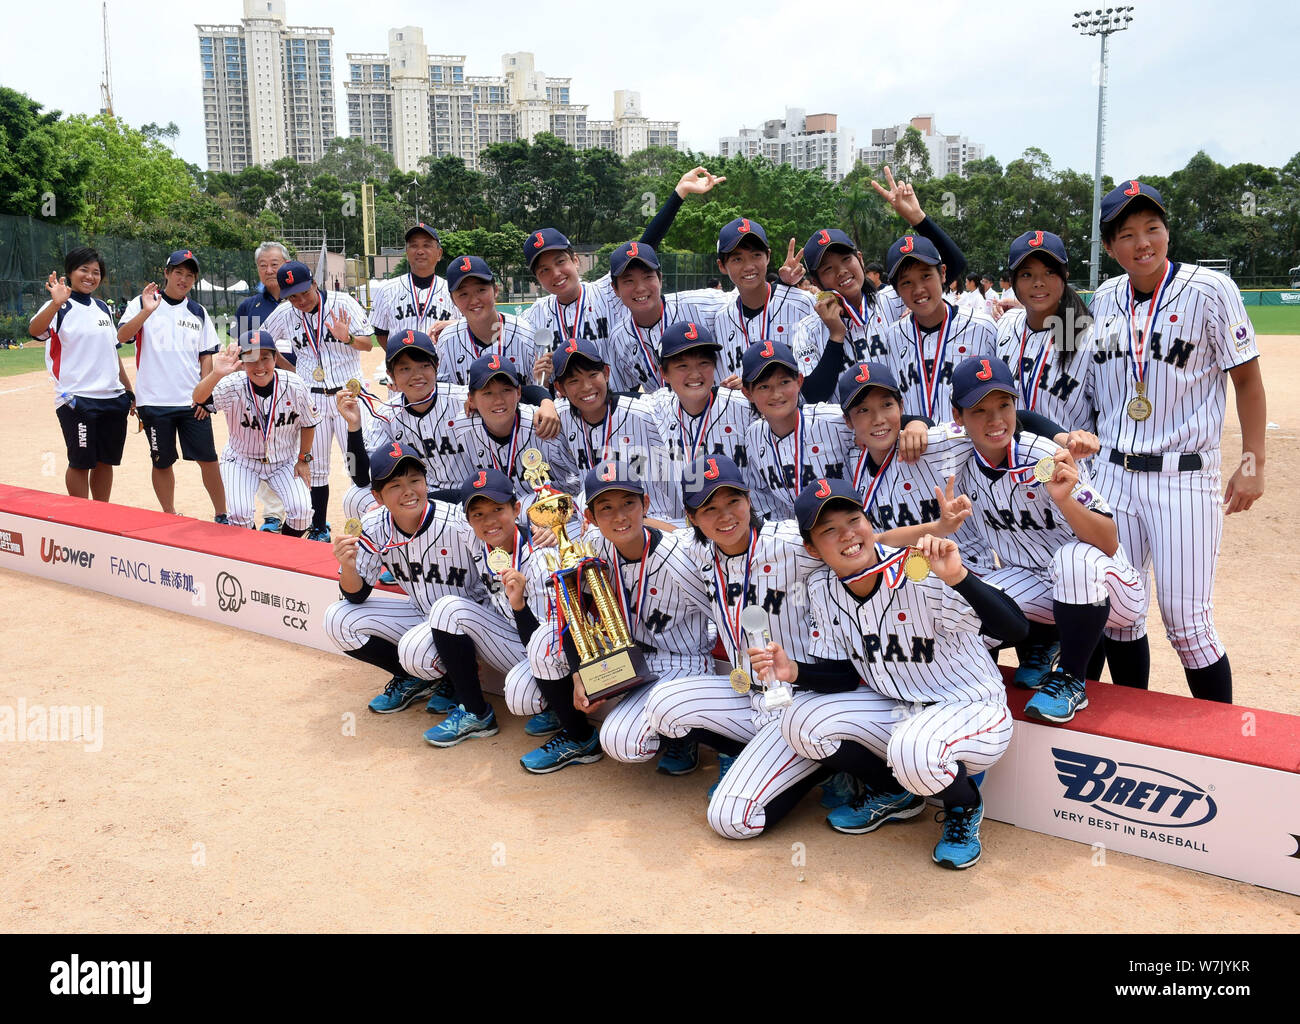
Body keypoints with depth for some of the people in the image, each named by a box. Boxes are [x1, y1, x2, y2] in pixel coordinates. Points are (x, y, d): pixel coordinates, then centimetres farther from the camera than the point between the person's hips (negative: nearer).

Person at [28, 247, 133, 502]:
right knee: (81, 463, -1)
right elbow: (35, 330, -27)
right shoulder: (59, 307, -5)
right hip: (76, 400, -6)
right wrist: (56, 304, -44)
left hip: (113, 398, 6)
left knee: (106, 461, 11)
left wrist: (129, 392, 18)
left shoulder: (102, 307, 15)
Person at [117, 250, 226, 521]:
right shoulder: (143, 303, 2)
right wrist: (147, 311, -27)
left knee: (208, 458, -1)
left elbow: (206, 355, 11)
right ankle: (170, 517, 20)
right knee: (162, 462, 7)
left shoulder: (199, 313, 11)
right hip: (154, 401, -2)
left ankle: (221, 515, 11)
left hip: (192, 400, 2)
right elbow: (121, 337, -13)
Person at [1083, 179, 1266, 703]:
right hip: (1112, 475, 5)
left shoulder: (1210, 290, -6)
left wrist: (1253, 464, -6)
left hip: (1184, 478, -5)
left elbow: (1247, 380, -2)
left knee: (1186, 622, -5)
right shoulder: (1104, 299, 8)